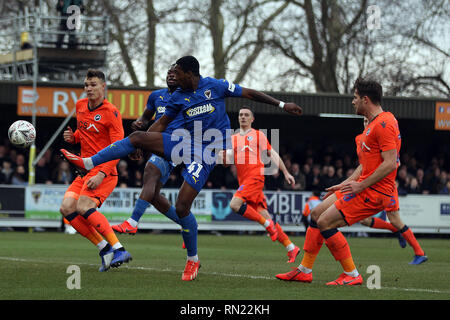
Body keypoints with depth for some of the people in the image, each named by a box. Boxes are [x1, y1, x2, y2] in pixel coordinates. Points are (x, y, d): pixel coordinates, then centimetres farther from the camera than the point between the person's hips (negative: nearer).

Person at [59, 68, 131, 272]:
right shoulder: (80, 106, 12)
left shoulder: (111, 112, -11)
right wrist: (73, 137, 5)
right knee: (67, 208, -10)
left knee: (84, 206, -26)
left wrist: (102, 174, -25)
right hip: (85, 170, 8)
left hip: (105, 171, -8)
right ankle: (104, 248, -4)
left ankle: (119, 250, -25)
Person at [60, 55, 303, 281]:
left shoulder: (215, 86, -7)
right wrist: (143, 146, 12)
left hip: (205, 154, -5)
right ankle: (88, 163, -3)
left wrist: (282, 104, 2)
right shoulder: (178, 96, 6)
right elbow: (162, 122, 17)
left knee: (181, 206, -13)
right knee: (137, 137, -12)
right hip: (184, 143, 5)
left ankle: (193, 260, 4)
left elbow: (249, 94, 1)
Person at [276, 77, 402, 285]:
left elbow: (390, 164, -23)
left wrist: (361, 185, -21)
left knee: (325, 222, -16)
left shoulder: (384, 124, -15)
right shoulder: (373, 124, 19)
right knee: (316, 214, 10)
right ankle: (304, 271, 17)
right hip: (364, 187, 11)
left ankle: (351, 275, -9)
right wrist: (346, 184, 19)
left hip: (375, 191, -11)